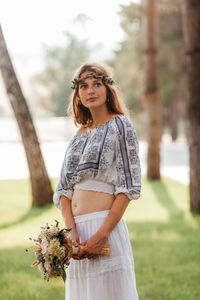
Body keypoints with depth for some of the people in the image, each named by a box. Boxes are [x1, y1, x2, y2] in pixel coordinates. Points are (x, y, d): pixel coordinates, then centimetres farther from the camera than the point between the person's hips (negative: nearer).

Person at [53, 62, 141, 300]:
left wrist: (101, 235, -16)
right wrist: (71, 231, -8)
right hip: (77, 230, 6)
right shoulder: (79, 135, 17)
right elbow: (64, 189, 10)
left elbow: (129, 187, -9)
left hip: (105, 226, -6)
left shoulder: (120, 125, -1)